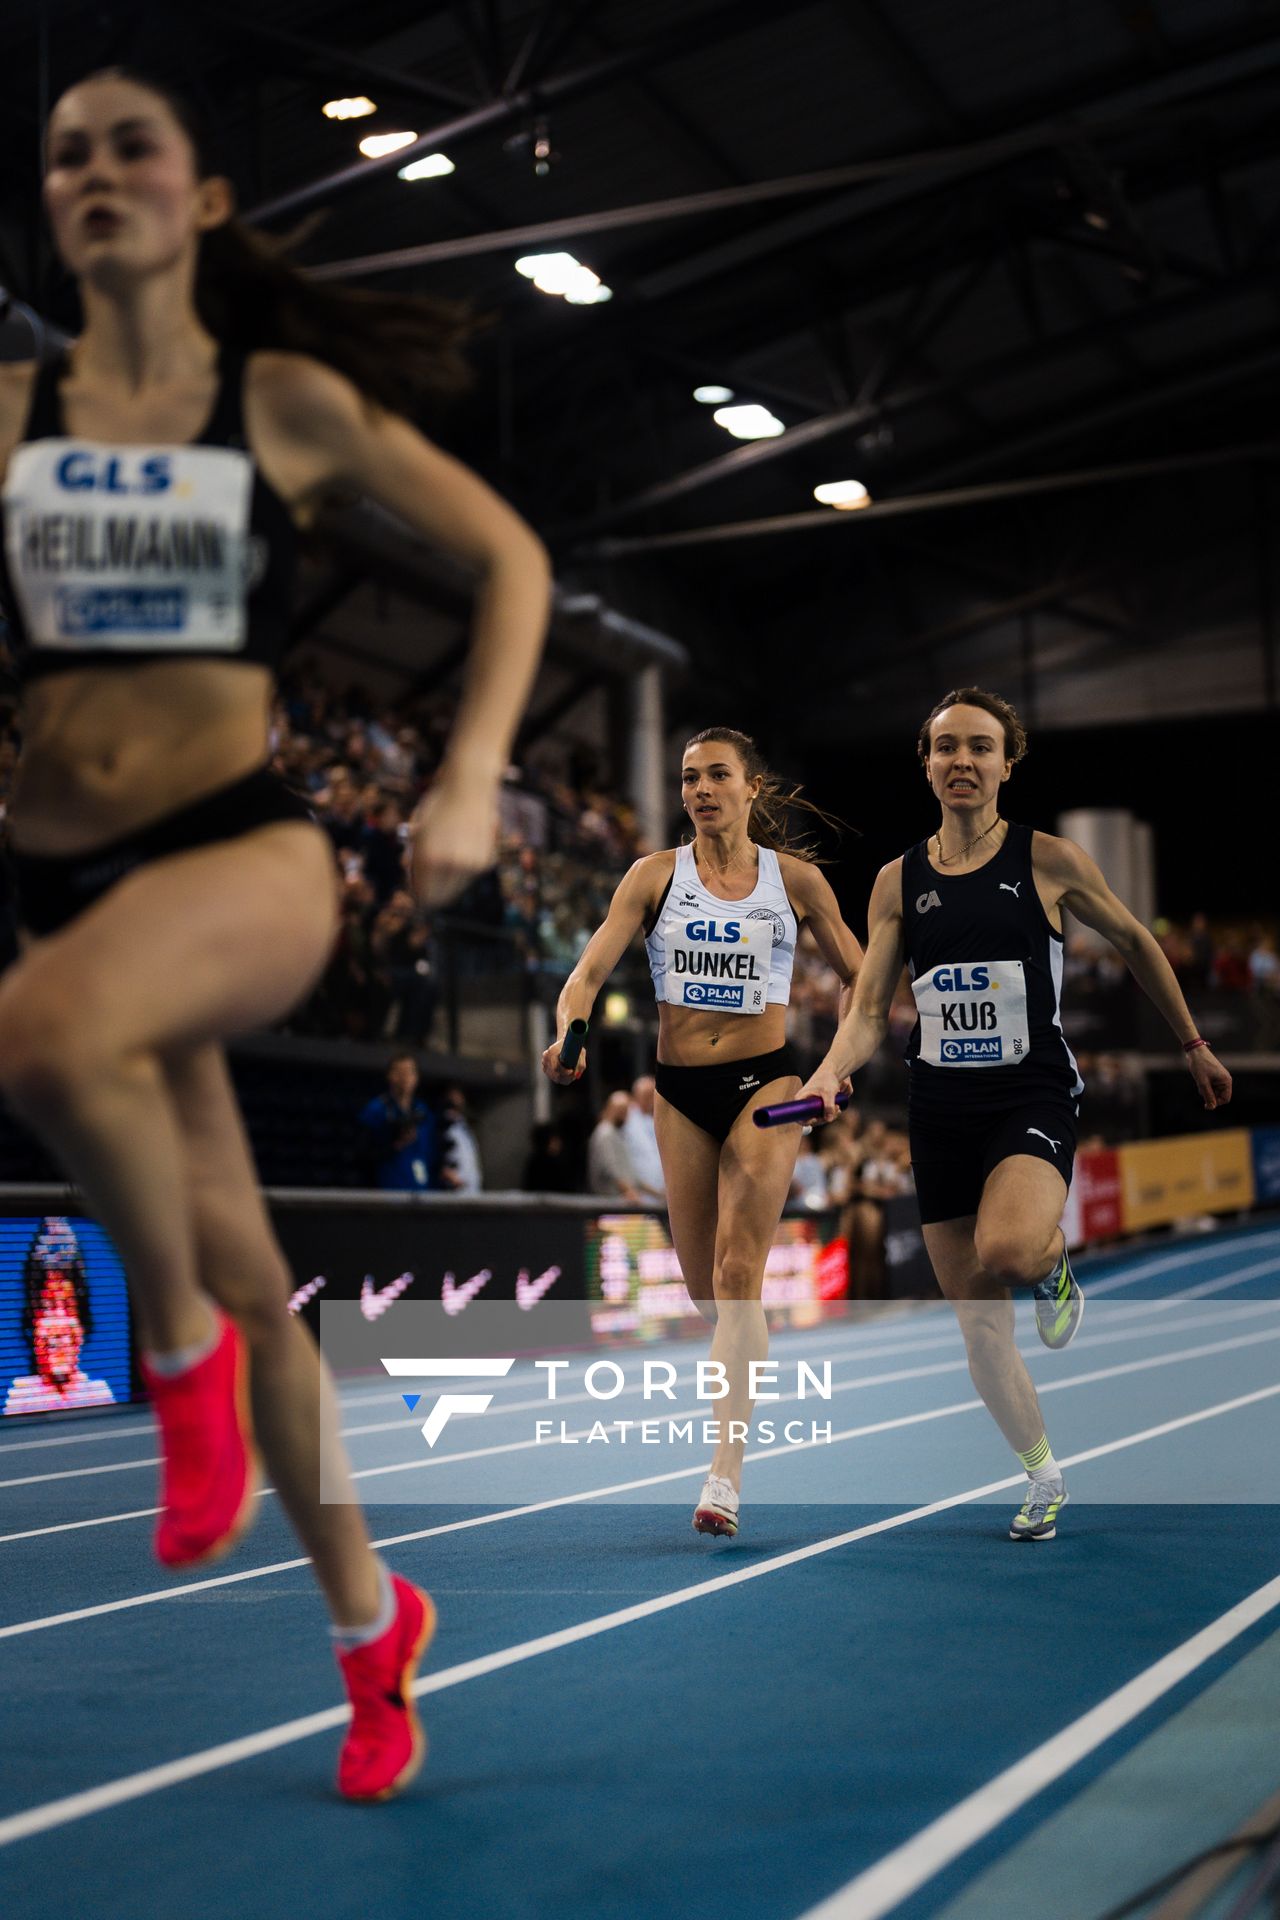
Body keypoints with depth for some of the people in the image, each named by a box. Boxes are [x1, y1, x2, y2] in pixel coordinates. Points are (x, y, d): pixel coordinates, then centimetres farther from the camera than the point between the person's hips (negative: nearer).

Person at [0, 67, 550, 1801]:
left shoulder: (286, 401, 1)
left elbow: (511, 559, 6)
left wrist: (471, 780, -5)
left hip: (247, 851, -3)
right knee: (244, 1275, 9)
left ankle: (183, 1350, -11)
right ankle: (373, 1624, 28)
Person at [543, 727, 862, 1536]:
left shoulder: (794, 876, 1)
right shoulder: (656, 874, 2)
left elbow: (857, 975, 11)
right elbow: (592, 968, -7)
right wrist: (569, 1033, -27)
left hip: (767, 1082, -2)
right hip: (681, 1091, 3)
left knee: (737, 1275, -16)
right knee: (708, 1294, 7)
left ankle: (727, 1473, -18)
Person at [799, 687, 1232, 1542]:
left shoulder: (1050, 860, -3)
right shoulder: (898, 881, 4)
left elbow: (1135, 941, 12)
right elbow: (869, 1010, 3)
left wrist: (1194, 1045, 17)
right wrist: (830, 1074, -17)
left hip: (1033, 1096, -3)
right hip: (940, 1110, 3)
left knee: (1007, 1253, -33)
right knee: (980, 1326, 6)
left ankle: (1054, 1261, 4)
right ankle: (1045, 1477, 27)